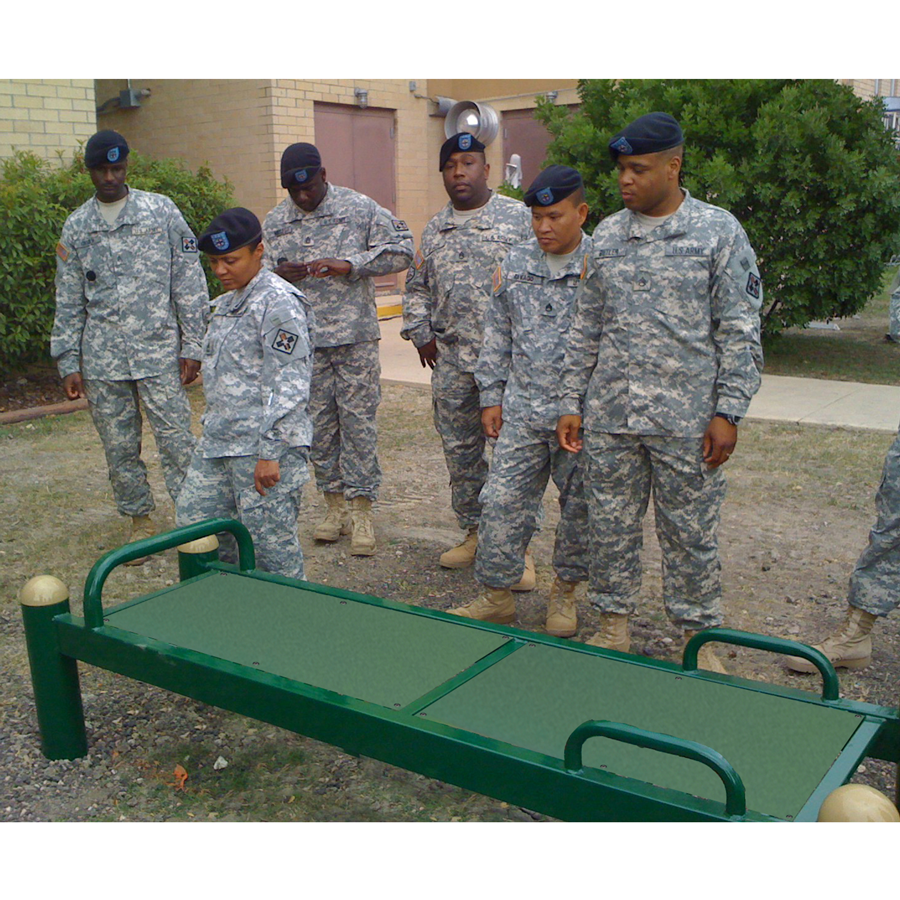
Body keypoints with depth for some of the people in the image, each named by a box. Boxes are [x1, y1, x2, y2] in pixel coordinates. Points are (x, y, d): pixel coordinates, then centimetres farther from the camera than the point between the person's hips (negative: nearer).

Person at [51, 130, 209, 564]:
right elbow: (68, 303, 12)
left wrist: (192, 346, -3)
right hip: (101, 360, 3)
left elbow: (189, 282, 1)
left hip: (159, 352, -3)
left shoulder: (161, 211, 2)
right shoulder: (75, 227, 9)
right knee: (119, 447, 9)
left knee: (177, 441, -4)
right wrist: (68, 363, 7)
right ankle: (140, 519, 24)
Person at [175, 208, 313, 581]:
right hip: (218, 441, 9)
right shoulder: (227, 301, 16)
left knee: (269, 540, -2)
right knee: (193, 522, 12)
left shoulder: (278, 302, -13)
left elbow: (288, 385, -18)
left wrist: (269, 452, -21)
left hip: (263, 444, -9)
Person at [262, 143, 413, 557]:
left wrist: (349, 265, -16)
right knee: (318, 422, 7)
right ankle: (335, 504, 20)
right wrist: (279, 274, -12)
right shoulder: (274, 222, 9)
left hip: (355, 336, -3)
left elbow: (401, 249, -5)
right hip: (303, 340, 3)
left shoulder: (359, 208, -1)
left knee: (358, 418, -2)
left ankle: (361, 510, 6)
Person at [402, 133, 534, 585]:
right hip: (451, 361, 5)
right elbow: (417, 288, 23)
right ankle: (474, 533, 26)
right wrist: (420, 333, 11)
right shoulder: (434, 230, 15)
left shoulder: (519, 218, 0)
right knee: (459, 451, 11)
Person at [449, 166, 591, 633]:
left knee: (579, 506, 9)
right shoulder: (514, 264, 6)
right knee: (502, 501, 2)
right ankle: (497, 596, 16)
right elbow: (497, 335, 13)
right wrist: (491, 396, 10)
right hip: (522, 410, 3)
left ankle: (565, 591, 29)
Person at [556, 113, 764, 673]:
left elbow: (740, 332, -3)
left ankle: (700, 636, 23)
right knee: (611, 526, 11)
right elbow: (586, 330, 13)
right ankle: (614, 627, 27)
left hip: (687, 422, -3)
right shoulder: (607, 235, 9)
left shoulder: (719, 232, -2)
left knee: (691, 533, 6)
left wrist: (728, 412, -9)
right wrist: (572, 404, 8)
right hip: (609, 418, 4)